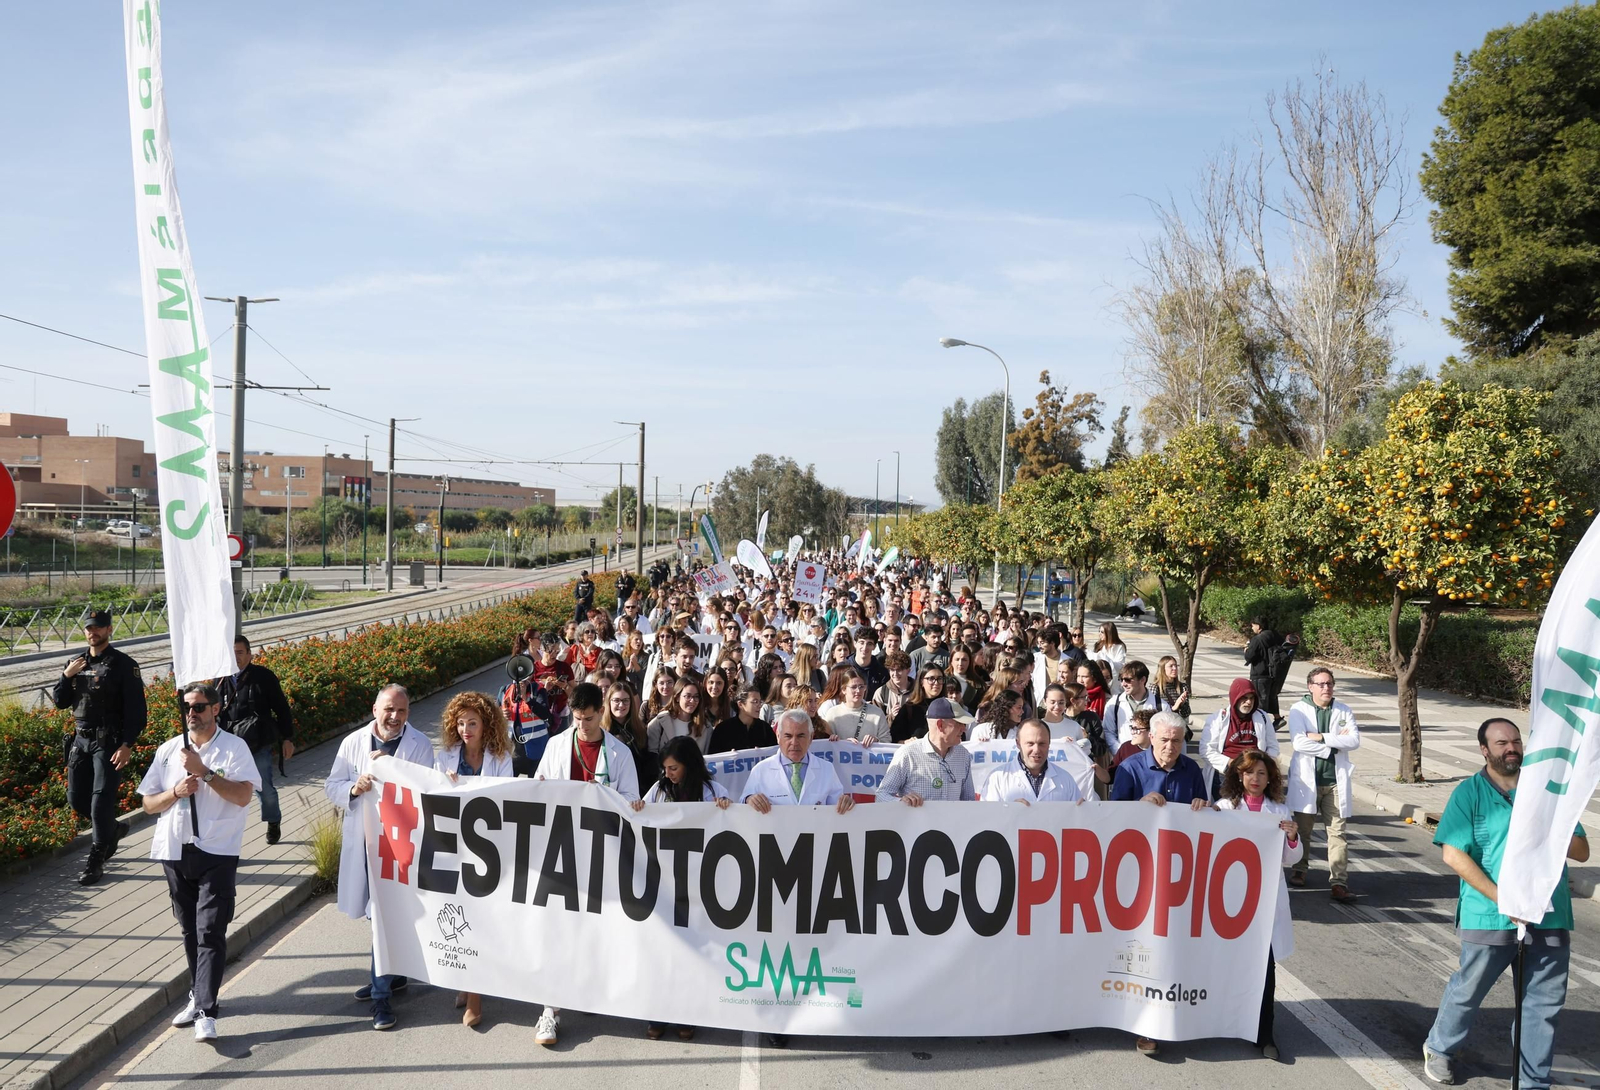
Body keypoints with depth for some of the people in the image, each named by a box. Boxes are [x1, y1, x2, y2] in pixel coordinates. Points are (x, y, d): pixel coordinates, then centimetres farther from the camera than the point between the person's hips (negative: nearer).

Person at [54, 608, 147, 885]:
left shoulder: (123, 665, -8)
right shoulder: (77, 663, 11)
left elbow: (136, 710, -12)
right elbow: (60, 701, 11)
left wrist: (127, 745, -20)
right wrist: (67, 676, -7)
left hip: (108, 743, -6)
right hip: (81, 740, 7)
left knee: (101, 802, -7)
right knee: (76, 799, 11)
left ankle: (96, 862, 4)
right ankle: (113, 829, 35)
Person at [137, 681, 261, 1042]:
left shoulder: (234, 748, -4)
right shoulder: (168, 750, 8)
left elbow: (243, 796, -15)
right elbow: (148, 804, 9)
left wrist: (204, 772, -20)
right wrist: (176, 791, -10)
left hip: (217, 853, -5)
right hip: (175, 852, 5)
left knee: (210, 932, -9)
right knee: (190, 930, 15)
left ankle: (206, 1012, -9)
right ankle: (198, 996, 29)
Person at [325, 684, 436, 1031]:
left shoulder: (420, 745, -7)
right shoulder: (353, 742, 2)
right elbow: (331, 787, 4)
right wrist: (353, 788, -17)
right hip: (363, 841, 4)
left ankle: (381, 995, 3)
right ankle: (391, 976, 36)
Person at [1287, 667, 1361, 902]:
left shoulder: (1344, 711, 8)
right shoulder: (1299, 710, 0)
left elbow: (1355, 740, -7)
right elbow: (1299, 742, -14)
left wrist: (1322, 737, -14)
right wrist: (1335, 744, -10)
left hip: (1335, 780, 1)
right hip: (1307, 779, -1)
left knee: (1337, 832, -3)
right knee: (1302, 829, 10)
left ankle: (1338, 882, -3)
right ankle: (1299, 870, 28)